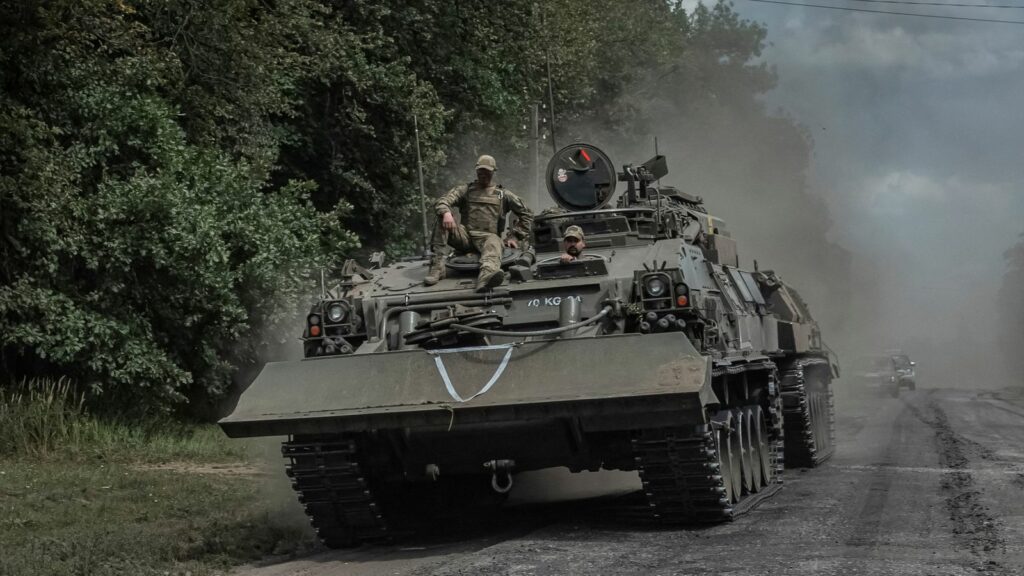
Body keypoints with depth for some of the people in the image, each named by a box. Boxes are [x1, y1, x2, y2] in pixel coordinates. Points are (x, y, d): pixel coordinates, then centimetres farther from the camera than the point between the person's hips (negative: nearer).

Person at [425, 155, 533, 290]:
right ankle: (437, 266, -33)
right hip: (465, 235, 2)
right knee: (442, 220, -24)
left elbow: (526, 214, 22)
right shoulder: (465, 190, 19)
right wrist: (446, 213, -23)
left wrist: (514, 236, 8)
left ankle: (487, 276, -76)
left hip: (488, 237, -2)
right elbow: (441, 201, 3)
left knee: (493, 244, -40)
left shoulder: (503, 194, 20)